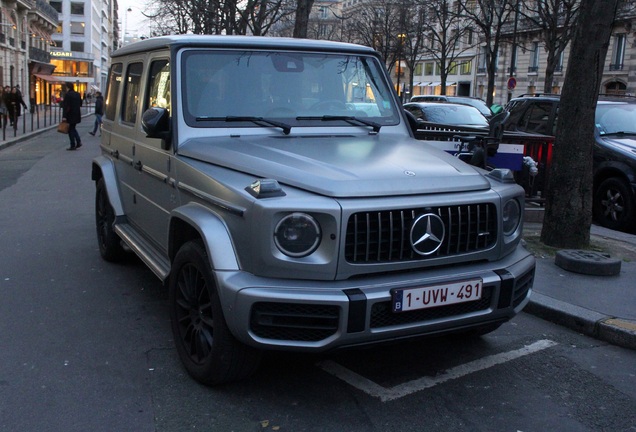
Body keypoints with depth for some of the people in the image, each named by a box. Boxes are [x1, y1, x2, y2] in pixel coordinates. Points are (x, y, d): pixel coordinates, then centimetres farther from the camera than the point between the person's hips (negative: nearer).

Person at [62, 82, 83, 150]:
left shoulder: (67, 95, -13)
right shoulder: (77, 94, 8)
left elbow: (65, 106, -18)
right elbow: (80, 104, 17)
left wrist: (64, 116, -19)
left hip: (70, 115, -7)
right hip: (77, 115, 7)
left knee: (71, 130, 1)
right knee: (73, 128, 19)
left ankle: (73, 145, 3)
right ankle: (78, 142, 6)